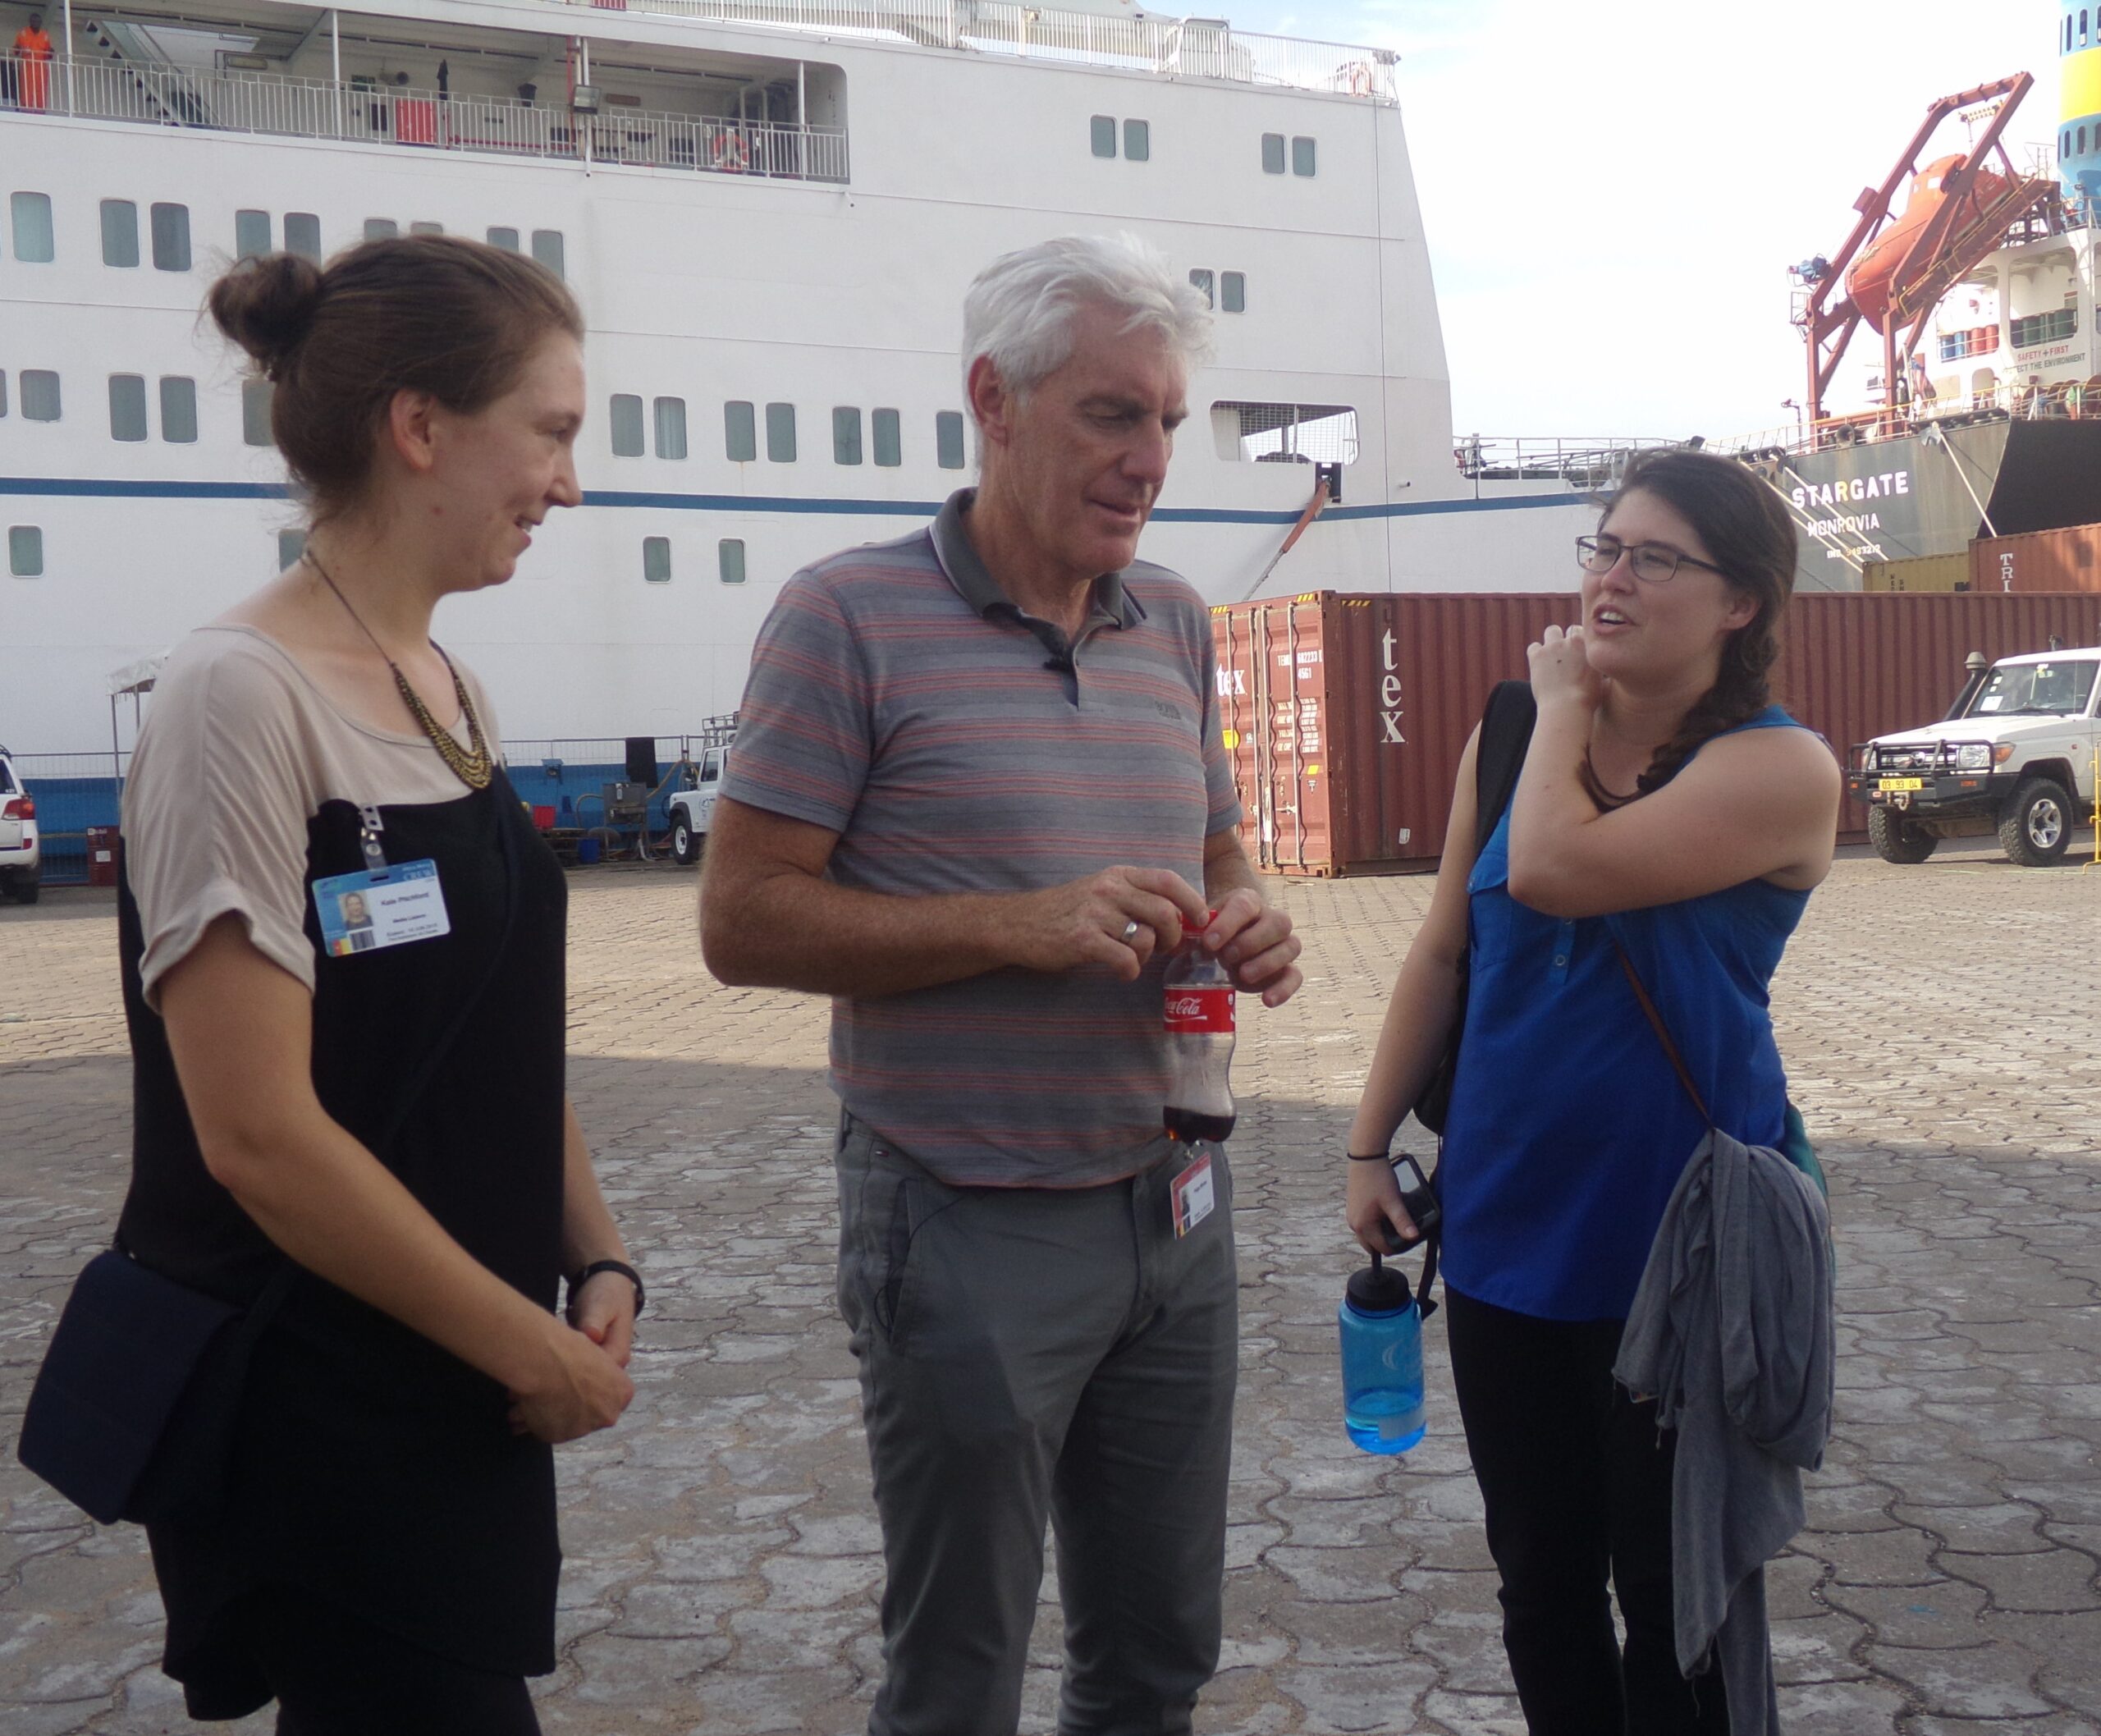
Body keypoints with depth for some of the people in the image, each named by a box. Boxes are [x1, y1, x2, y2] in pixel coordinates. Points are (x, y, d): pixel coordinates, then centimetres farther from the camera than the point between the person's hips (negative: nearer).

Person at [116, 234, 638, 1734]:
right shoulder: (245, 696, -18)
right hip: (323, 1425, -8)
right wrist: (532, 1345, -15)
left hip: (466, 1402, 8)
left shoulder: (453, 695, 8)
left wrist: (596, 1263, 0)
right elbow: (258, 1132, -22)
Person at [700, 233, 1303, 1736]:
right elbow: (743, 920, -13)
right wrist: (1022, 927, -23)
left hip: (1174, 1204, 6)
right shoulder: (853, 616, -11)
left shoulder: (1175, 621, 7)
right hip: (973, 1229, -5)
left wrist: (1250, 926, -5)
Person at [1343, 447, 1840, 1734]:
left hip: (1677, 1243, -5)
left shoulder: (1778, 769, -14)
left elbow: (1555, 871, -28)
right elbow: (1443, 953, 10)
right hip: (1506, 1226, 5)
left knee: (1673, 1594, 10)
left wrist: (1565, 711, -12)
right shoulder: (1513, 741, 5)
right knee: (1540, 1575, 17)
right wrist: (1372, 1144, 8)